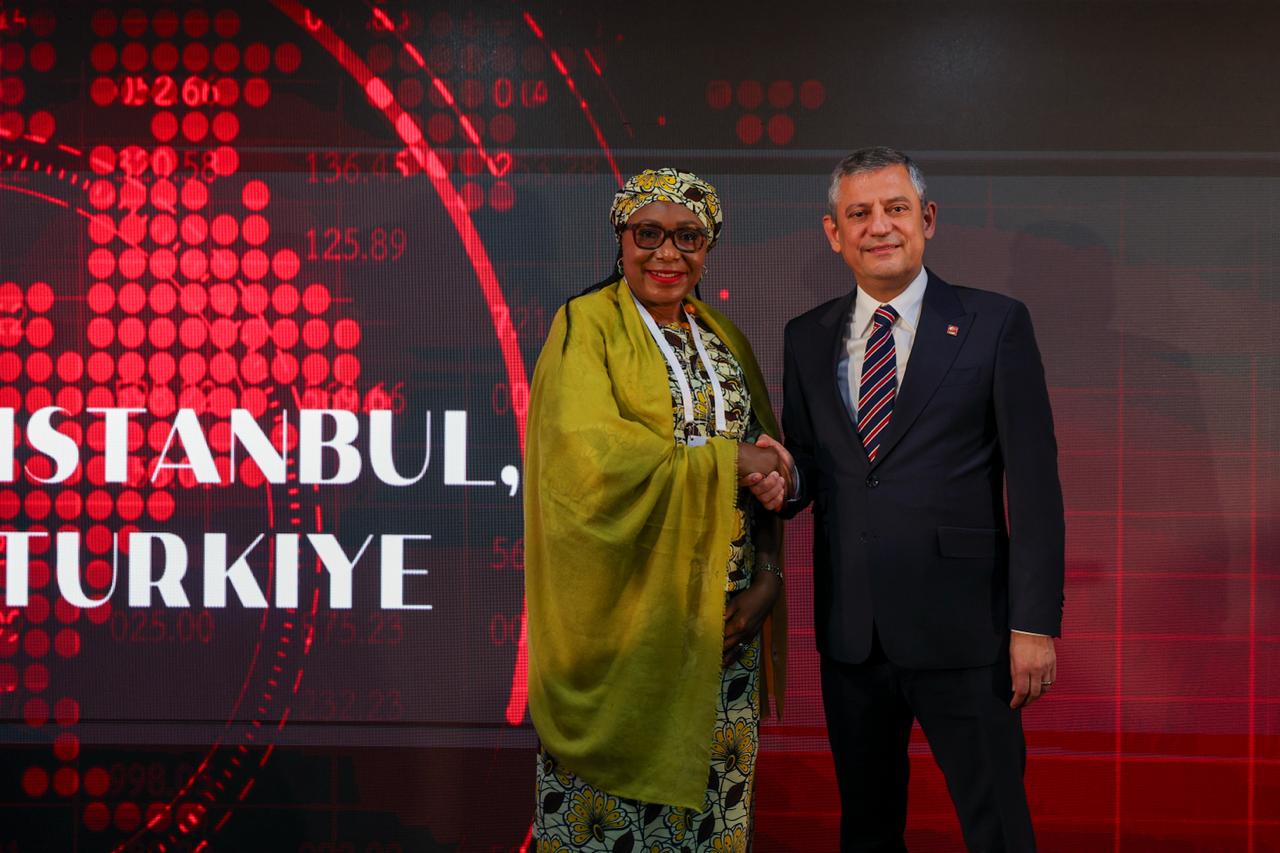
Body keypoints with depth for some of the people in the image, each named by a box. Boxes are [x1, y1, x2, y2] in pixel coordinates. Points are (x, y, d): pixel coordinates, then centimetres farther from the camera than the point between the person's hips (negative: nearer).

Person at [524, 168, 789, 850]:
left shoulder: (726, 341, 13)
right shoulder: (588, 326, -5)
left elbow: (769, 462, 8)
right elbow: (590, 457, -19)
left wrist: (768, 578, -7)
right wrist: (725, 458, -14)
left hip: (722, 617, 5)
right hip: (627, 612, -5)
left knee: (710, 795, 10)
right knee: (617, 795, 1)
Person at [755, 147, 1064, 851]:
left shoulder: (995, 324, -3)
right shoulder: (807, 338, 9)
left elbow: (1033, 484, -6)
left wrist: (1034, 624, -11)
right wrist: (782, 481, -11)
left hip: (960, 630, -4)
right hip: (849, 630, 4)